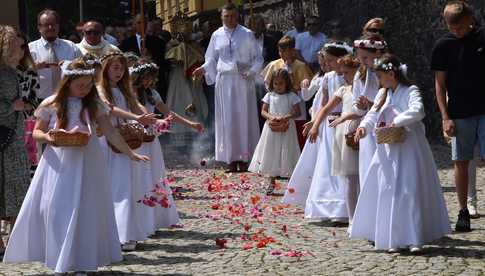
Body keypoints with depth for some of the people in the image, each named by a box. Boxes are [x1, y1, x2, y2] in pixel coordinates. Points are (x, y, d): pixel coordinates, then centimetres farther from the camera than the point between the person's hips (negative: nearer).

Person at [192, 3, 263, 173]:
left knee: (244, 118, 0)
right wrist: (204, 69, -7)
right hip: (224, 81, 2)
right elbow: (212, 59, 12)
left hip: (243, 81, -2)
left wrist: (251, 71, -13)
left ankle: (244, 159, 5)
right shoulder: (217, 35, 6)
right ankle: (231, 161, 6)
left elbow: (257, 58, 3)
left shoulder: (247, 35, 0)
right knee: (227, 119, 1)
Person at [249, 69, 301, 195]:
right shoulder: (269, 96, 6)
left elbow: (297, 112, -5)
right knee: (271, 155, 4)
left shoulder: (291, 96, -1)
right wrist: (270, 117, -16)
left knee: (287, 155, -2)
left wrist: (287, 117, -22)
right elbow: (263, 111, 4)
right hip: (272, 129, 3)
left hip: (286, 129, -2)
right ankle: (271, 184, 13)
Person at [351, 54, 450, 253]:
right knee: (387, 192, 5)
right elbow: (373, 116, 10)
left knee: (411, 192, -7)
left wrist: (396, 122, -27)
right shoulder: (383, 94, 13)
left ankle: (415, 240, -4)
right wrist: (363, 127, -9)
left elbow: (417, 111, -26)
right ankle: (393, 239, 11)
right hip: (388, 150, 7)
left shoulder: (411, 91, -8)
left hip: (409, 149, -7)